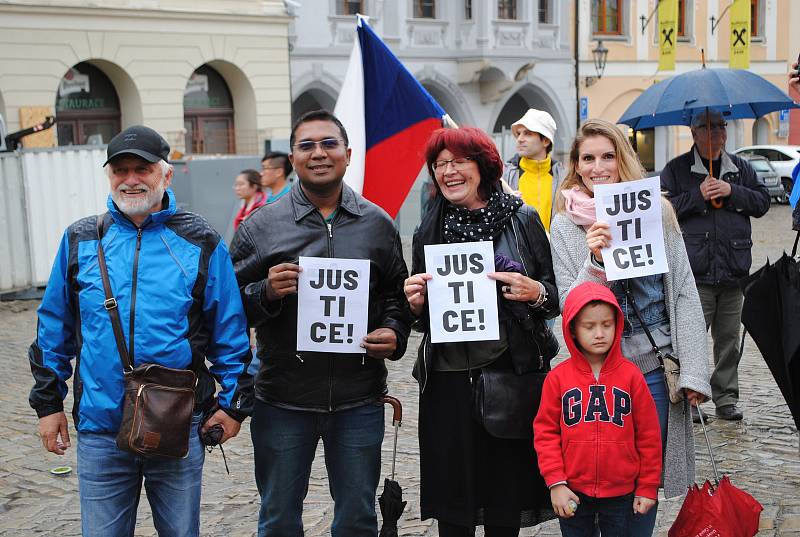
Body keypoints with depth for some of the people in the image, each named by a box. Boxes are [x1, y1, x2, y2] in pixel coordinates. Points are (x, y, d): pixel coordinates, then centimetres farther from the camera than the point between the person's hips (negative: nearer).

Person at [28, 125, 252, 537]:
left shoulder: (201, 244, -1)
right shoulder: (80, 240, 5)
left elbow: (229, 329, 1)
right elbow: (54, 328, 10)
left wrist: (234, 401, -2)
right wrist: (48, 402, 9)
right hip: (100, 430, 2)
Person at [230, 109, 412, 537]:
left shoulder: (378, 224, 5)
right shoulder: (261, 226, -1)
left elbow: (398, 293, 13)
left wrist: (394, 332, -5)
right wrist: (267, 293, -19)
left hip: (359, 401, 1)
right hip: (283, 403, -1)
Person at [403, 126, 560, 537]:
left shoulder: (522, 219, 2)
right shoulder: (429, 231, 9)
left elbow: (558, 298, 6)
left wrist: (535, 292, -15)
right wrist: (416, 302, -5)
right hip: (448, 382, 2)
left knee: (505, 501, 6)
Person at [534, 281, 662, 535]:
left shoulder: (631, 375, -5)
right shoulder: (558, 377, -5)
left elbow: (648, 435, 0)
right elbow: (545, 432, -2)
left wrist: (648, 487, 2)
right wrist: (555, 483, -7)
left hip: (621, 493, 0)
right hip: (572, 493, 0)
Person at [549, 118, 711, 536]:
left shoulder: (656, 211, 1)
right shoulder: (565, 226, 0)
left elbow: (684, 294, 1)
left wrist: (694, 372, -4)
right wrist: (596, 261, -20)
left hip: (655, 365, 1)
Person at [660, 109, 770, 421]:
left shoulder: (740, 168, 15)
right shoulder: (676, 169, 4)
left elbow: (762, 202, 10)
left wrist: (732, 192, -6)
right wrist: (698, 195, -15)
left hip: (733, 270, 4)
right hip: (695, 272, -4)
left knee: (729, 339, 10)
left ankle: (726, 398, 20)